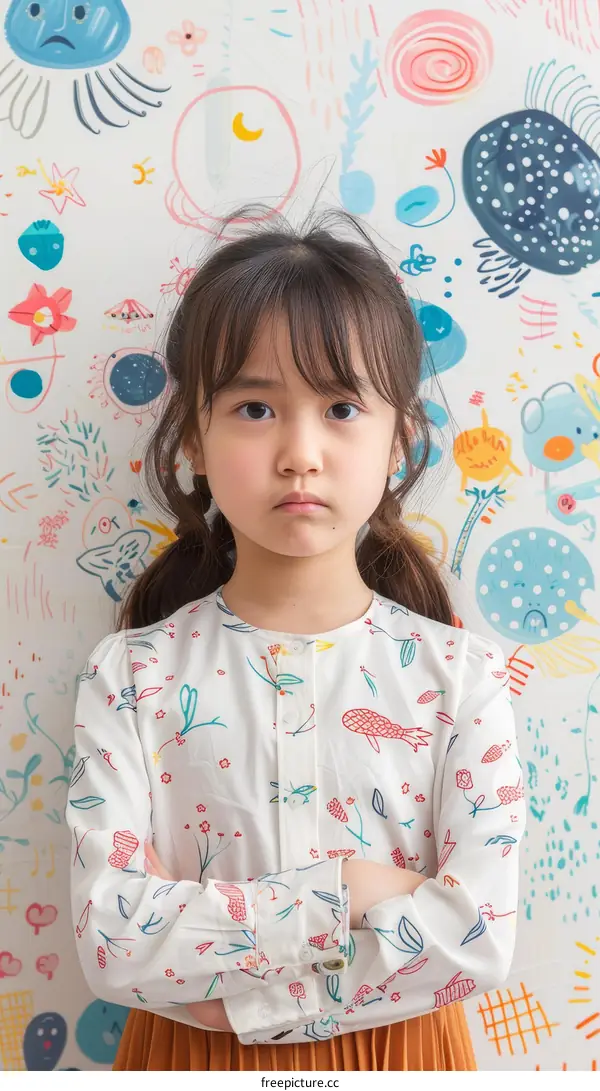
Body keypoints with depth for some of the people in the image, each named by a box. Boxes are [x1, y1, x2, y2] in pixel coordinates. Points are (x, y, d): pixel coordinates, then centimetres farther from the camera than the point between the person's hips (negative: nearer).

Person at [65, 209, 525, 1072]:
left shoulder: (456, 674, -13)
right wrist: (338, 892, -23)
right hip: (192, 1055, 0)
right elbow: (108, 939, -19)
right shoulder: (133, 676, -13)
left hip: (401, 1050, 0)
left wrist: (230, 988, -21)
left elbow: (480, 938, -19)